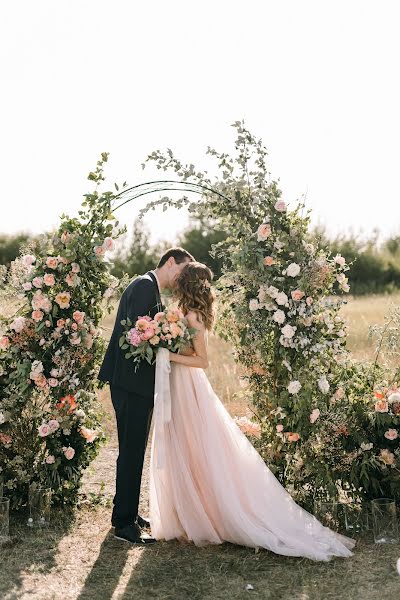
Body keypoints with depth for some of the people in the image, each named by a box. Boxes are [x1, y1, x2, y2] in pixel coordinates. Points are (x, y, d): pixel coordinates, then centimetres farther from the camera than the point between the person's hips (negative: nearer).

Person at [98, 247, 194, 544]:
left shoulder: (151, 288, 20)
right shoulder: (145, 285, -12)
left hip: (137, 383, 11)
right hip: (133, 382, -11)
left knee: (133, 450, 17)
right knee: (132, 451, -5)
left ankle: (127, 512, 29)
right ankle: (125, 522, 3)